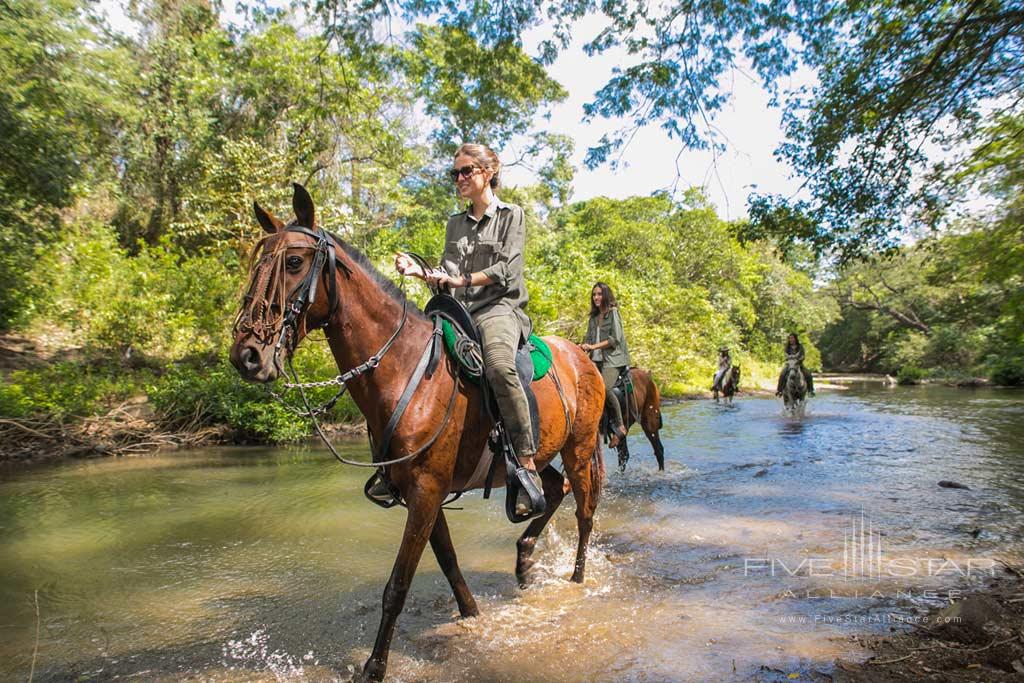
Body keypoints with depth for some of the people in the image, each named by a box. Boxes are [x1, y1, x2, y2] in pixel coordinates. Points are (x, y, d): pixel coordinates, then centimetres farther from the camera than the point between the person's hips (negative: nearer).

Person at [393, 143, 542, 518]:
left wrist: (462, 280, -16)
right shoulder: (455, 223, 21)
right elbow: (448, 273, 13)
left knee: (499, 364, -38)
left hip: (500, 307, -6)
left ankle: (528, 469, -33)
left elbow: (507, 269, -7)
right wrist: (420, 271, -6)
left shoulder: (511, 215, 6)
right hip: (459, 311, 6)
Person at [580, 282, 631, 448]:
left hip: (613, 358, -7)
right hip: (596, 359, 7)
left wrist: (594, 346, -16)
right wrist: (583, 347, -5)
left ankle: (619, 427, -15)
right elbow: (589, 339, 16)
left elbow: (615, 338, -10)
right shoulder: (593, 317, 19)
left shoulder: (613, 312, 0)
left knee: (604, 387, -29)